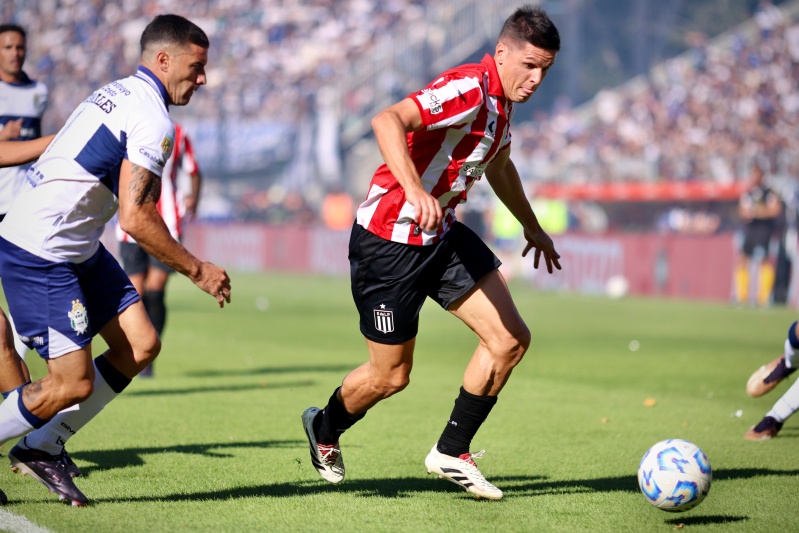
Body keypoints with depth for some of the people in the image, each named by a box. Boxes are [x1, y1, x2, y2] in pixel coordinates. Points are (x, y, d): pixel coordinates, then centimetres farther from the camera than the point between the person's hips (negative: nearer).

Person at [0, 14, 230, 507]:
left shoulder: (120, 93, 12)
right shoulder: (153, 122, -18)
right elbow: (136, 219, -22)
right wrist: (198, 270, -12)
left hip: (77, 248, 10)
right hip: (41, 256, -10)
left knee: (140, 346, 5)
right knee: (73, 384, -9)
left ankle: (43, 448, 14)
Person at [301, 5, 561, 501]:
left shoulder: (502, 99, 6)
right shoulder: (468, 88, -24)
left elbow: (499, 164, 28)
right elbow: (388, 121, -40)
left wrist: (532, 226, 37)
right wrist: (415, 190, -53)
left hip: (442, 235, 9)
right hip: (389, 240, -9)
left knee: (511, 340, -1)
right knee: (391, 375, 3)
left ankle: (451, 453, 13)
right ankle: (324, 428, 35)